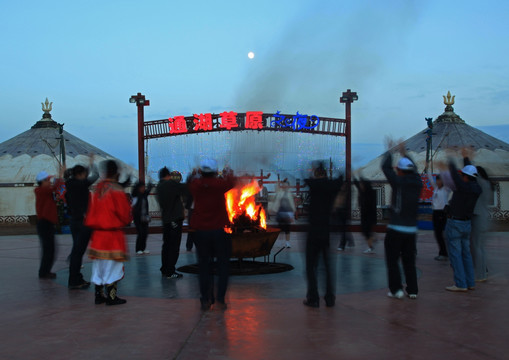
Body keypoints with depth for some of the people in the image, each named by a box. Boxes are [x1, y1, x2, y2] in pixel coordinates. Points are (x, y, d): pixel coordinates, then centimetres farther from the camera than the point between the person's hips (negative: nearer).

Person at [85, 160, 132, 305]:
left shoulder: (98, 189, 7)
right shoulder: (116, 190, -14)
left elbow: (91, 211, 14)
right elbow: (124, 212, -10)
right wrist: (127, 220, 8)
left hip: (97, 233, 7)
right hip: (113, 234, -7)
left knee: (98, 265, 13)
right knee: (112, 265, 0)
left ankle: (99, 295, 19)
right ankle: (111, 297, 3)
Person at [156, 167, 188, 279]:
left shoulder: (159, 187, 11)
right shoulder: (171, 184, -12)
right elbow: (186, 188, -13)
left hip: (165, 219, 8)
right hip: (175, 218, -8)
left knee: (166, 244, 15)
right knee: (174, 246, -3)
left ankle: (164, 270, 21)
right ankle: (170, 272, -2)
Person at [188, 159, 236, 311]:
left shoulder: (196, 185, -3)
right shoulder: (219, 184, -8)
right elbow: (231, 183, 13)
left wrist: (198, 174, 41)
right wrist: (228, 174, 35)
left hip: (201, 231, 2)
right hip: (219, 231, -2)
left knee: (204, 266, 10)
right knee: (223, 265, 10)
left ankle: (205, 300, 13)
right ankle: (220, 299, 7)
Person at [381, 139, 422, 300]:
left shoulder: (399, 182, -11)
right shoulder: (417, 182, 3)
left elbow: (386, 167, 1)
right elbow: (413, 169, 24)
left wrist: (389, 150, 15)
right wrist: (404, 153, 33)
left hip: (396, 229, -5)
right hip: (412, 229, 5)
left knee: (392, 260, 4)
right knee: (409, 261, 12)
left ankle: (396, 289, 2)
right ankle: (412, 290, 14)